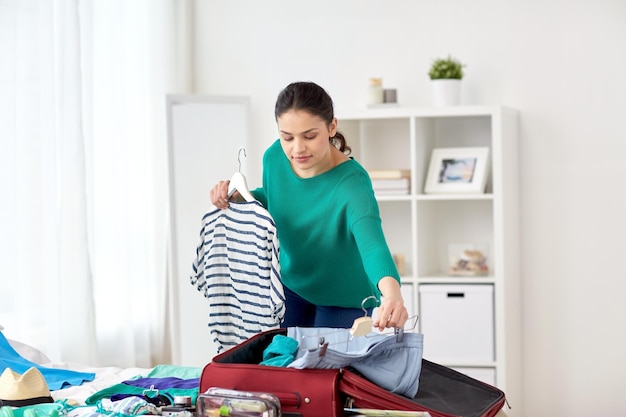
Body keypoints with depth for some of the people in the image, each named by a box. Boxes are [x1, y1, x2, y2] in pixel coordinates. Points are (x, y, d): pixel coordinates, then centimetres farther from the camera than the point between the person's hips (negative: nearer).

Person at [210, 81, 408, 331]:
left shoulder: (351, 183, -33)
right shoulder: (274, 158, -16)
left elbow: (372, 243, -50)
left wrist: (391, 292, -70)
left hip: (343, 300, -4)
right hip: (289, 286, 5)